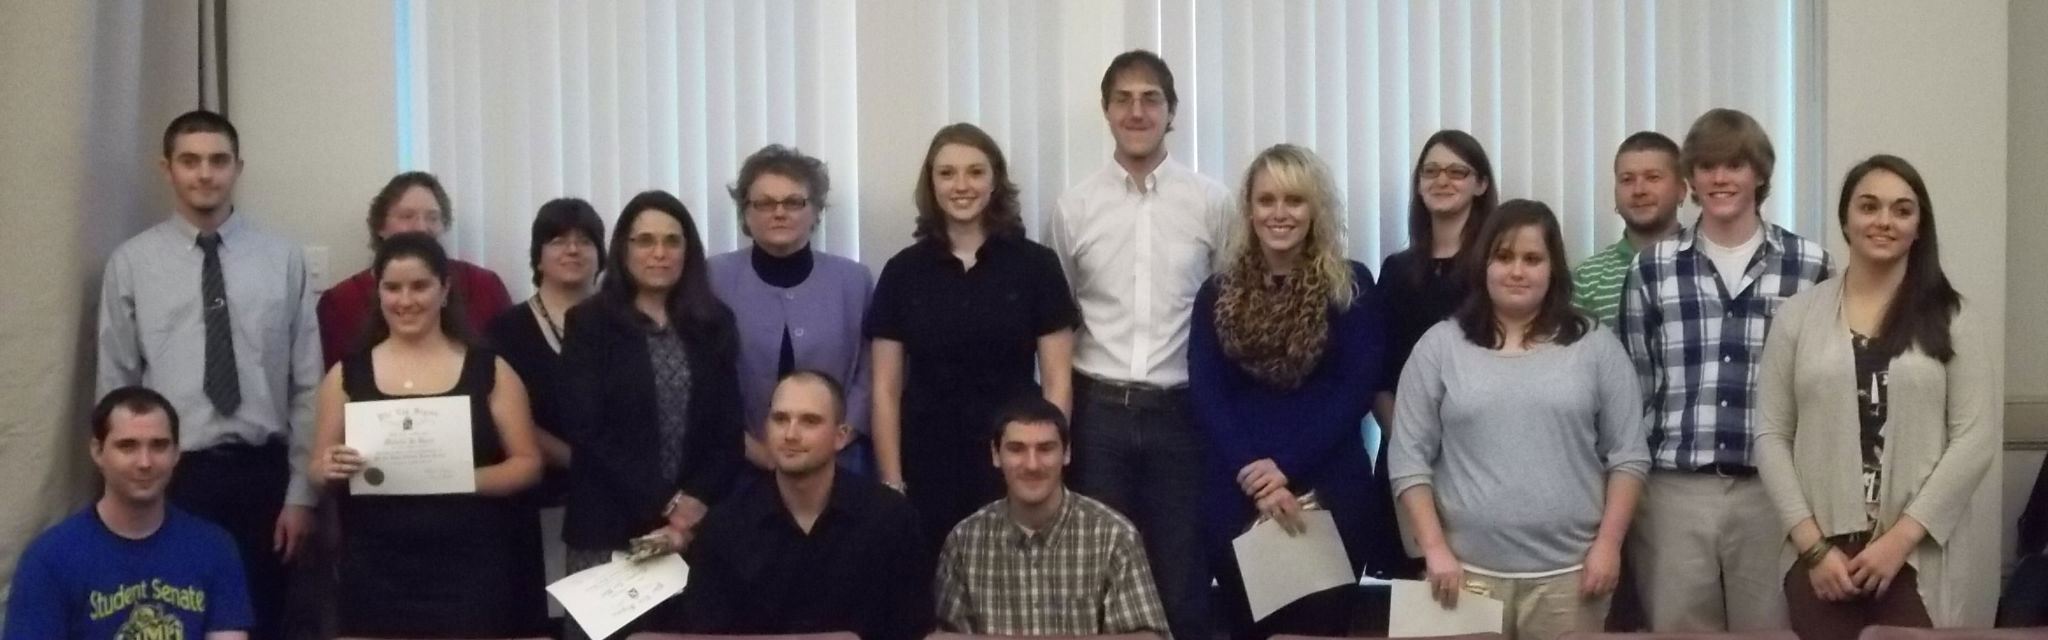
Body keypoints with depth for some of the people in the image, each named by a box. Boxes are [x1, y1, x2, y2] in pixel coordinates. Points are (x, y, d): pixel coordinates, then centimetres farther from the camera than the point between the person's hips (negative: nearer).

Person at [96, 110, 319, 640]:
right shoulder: (131, 263, 0)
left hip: (261, 473, 1)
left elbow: (308, 385, 1)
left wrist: (301, 493, -1)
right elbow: (115, 386, 2)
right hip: (171, 475, -1)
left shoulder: (284, 259, 0)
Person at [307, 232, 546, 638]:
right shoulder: (347, 375, 7)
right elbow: (319, 469, 11)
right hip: (377, 572, 1)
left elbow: (528, 463, 3)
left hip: (471, 570, -1)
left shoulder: (489, 370, 4)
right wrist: (332, 470, -12)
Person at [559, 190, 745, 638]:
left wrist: (696, 503, -10)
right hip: (611, 526, -2)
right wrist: (662, 508, -12)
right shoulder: (590, 323, 1)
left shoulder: (714, 323, 10)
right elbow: (587, 431, -7)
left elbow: (729, 427, 6)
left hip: (699, 525, 2)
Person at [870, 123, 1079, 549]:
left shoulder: (1036, 265, 1)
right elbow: (886, 390, 5)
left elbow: (1057, 382, 1)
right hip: (928, 473, 1)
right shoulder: (903, 272, 4)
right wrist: (891, 482, -2)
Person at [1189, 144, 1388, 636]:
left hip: (1330, 494, -2)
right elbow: (1205, 395, 0)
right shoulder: (1218, 294, 8)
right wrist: (1252, 472, -16)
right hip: (1237, 497, 2)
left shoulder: (1350, 286, 2)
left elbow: (1356, 391, -5)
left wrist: (1285, 469, -15)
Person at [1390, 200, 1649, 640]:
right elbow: (1410, 458, 1)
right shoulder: (1440, 346, 3)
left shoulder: (1596, 347, 5)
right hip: (1468, 571, 0)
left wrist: (1608, 544, -4)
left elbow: (1628, 455, 4)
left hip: (1568, 573, 0)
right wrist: (1435, 549, -6)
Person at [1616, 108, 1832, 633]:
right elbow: (1635, 385, 8)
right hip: (1675, 490, 1)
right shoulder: (1652, 267, 6)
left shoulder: (1808, 264, 4)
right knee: (1677, 631, 7)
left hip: (1774, 489, 0)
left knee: (1769, 629, 6)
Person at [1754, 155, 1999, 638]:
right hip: (1821, 556, 1)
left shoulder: (1951, 318, 4)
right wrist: (1813, 546, -6)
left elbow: (1976, 437, -3)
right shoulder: (1799, 314, 6)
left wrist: (1900, 539, -11)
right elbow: (1771, 436, 3)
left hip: (1922, 558, -1)